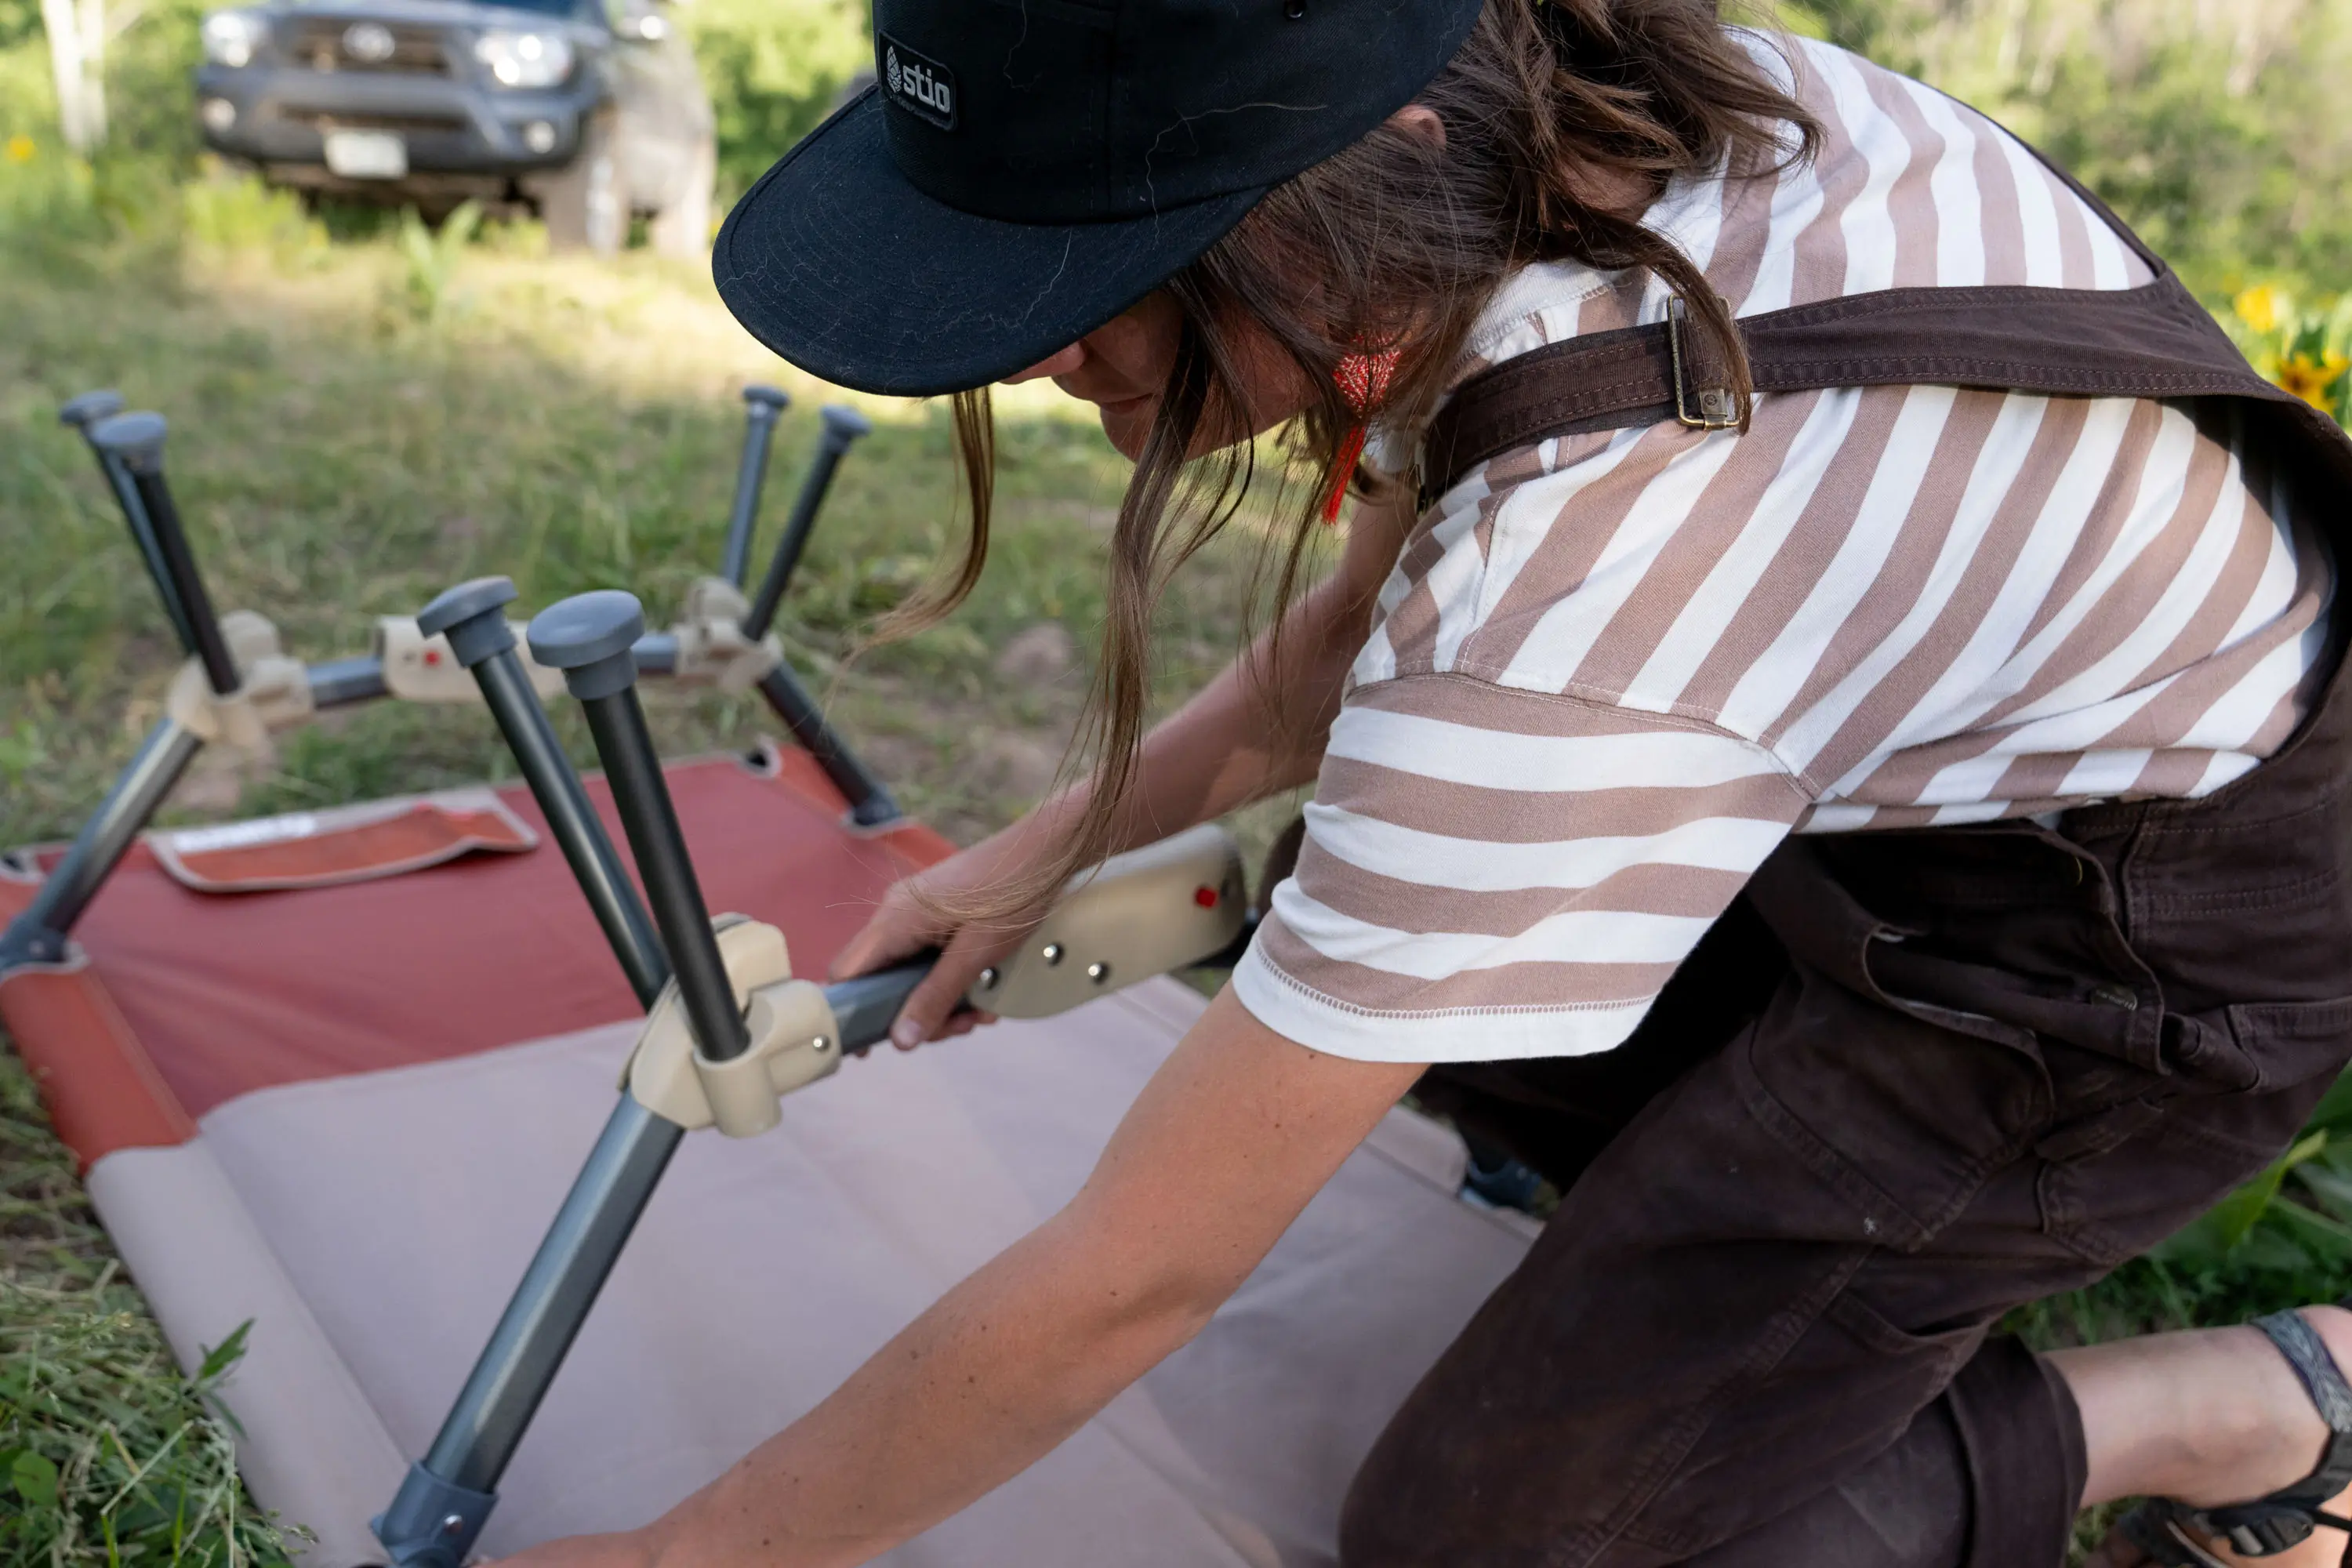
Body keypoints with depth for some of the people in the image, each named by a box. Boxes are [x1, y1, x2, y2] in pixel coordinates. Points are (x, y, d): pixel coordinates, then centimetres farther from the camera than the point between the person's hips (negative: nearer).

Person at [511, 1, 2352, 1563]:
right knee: (1329, 955, 9)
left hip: (2165, 937, -8)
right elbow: (1376, 618, 5)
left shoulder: (1563, 623, -39)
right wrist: (1051, 849, 6)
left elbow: (1133, 1281, -28)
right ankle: (1840, 1236, 15)